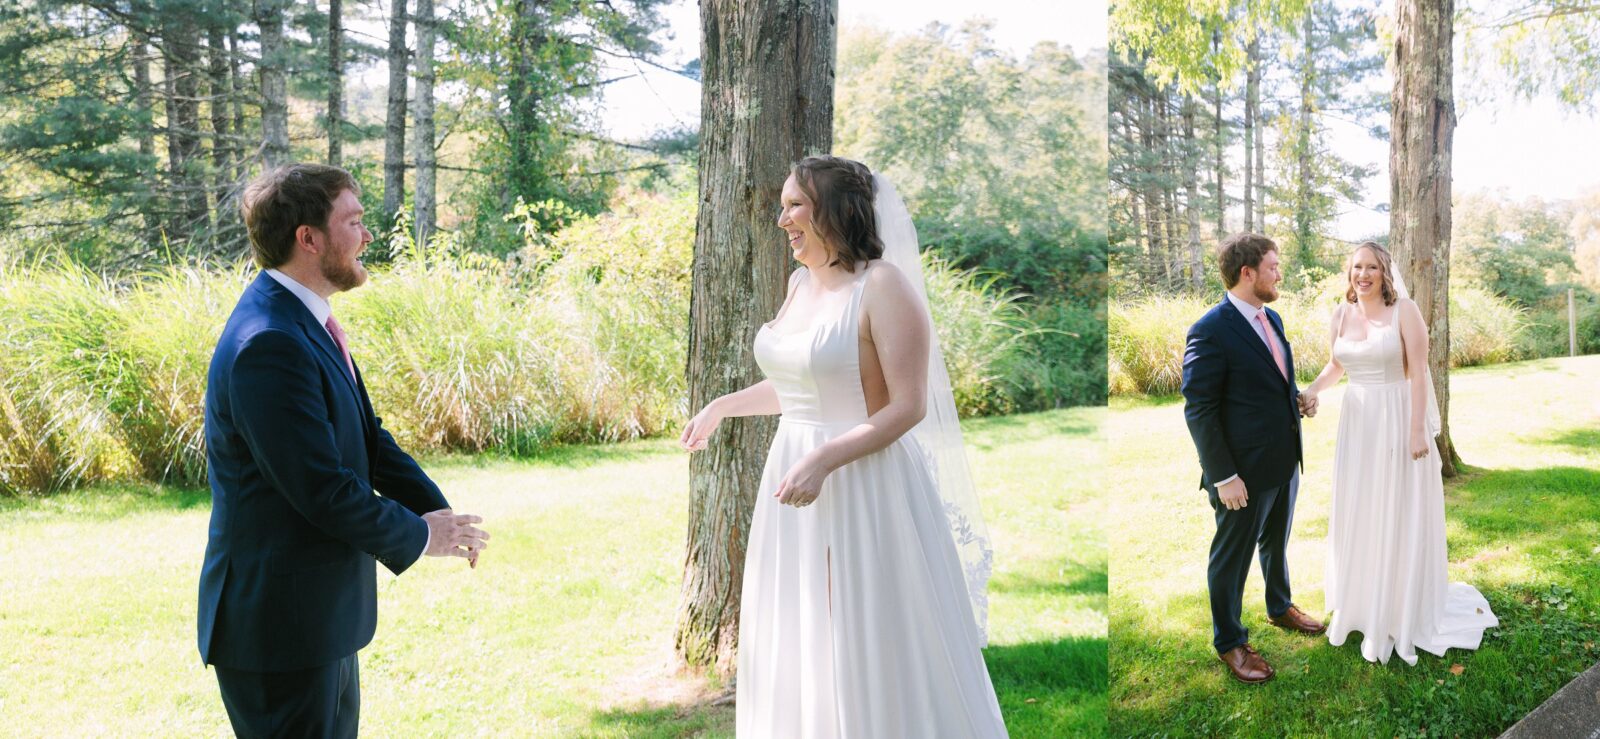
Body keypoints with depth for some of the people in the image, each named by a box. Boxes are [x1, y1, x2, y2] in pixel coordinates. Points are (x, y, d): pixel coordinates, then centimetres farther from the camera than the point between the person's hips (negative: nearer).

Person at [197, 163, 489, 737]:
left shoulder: (305, 322, 8)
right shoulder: (270, 345, -25)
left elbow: (366, 435, 11)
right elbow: (325, 491, -25)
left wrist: (437, 509, -1)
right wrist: (419, 535, -11)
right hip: (280, 623, -10)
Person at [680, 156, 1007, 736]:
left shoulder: (883, 285, -14)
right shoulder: (801, 283, 9)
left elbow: (909, 407, -18)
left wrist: (823, 461, -25)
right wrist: (722, 406, 26)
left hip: (866, 486, -7)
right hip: (797, 473, 7)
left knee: (878, 649, 3)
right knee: (801, 642, 14)